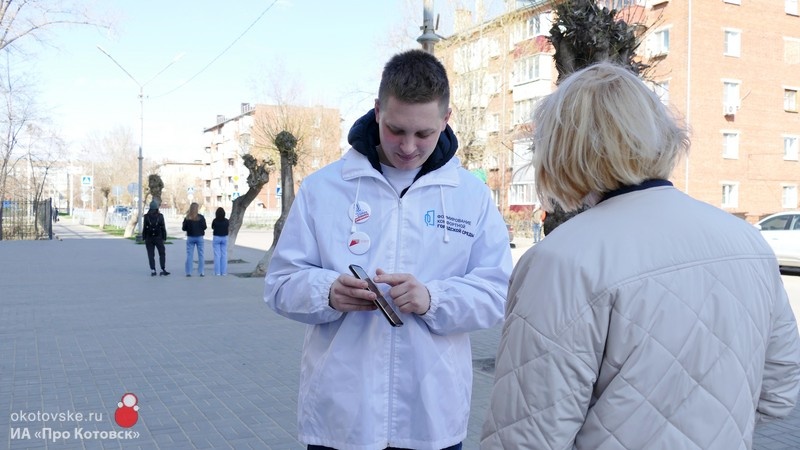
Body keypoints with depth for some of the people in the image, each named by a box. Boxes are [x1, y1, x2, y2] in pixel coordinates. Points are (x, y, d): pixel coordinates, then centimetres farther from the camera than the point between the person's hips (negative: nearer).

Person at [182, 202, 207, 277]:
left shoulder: (187, 218, -5)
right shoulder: (200, 217, -9)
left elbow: (183, 228, -2)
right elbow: (204, 227, -8)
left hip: (190, 238, 1)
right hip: (199, 237, -1)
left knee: (189, 255, 6)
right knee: (200, 255, 5)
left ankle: (188, 272, 5)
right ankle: (201, 272, 4)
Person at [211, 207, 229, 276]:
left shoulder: (215, 221, -11)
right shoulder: (226, 221, -6)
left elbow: (212, 227, 5)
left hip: (216, 238, -2)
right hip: (224, 238, 2)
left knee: (217, 255, 3)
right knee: (224, 255, 6)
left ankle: (217, 272, 1)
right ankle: (223, 272, 6)